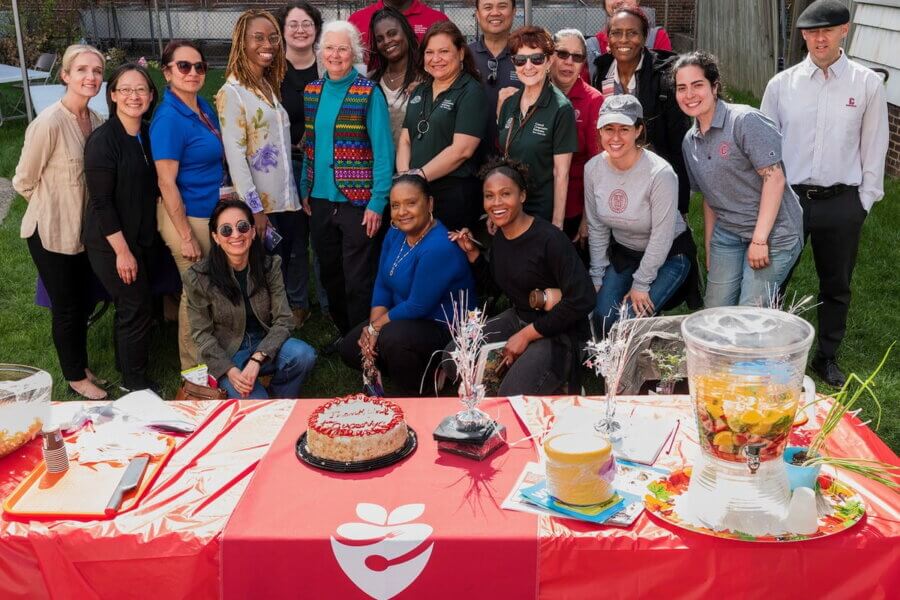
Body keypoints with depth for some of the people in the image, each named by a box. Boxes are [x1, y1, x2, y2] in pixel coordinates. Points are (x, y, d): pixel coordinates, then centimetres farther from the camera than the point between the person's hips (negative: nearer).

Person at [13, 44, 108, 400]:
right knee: (66, 308, 9)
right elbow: (23, 181, -12)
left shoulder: (95, 120, -2)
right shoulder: (49, 123, -23)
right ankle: (75, 377, 28)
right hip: (51, 233, -6)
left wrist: (77, 207, 9)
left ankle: (81, 367, 38)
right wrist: (55, 208, 1)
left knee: (84, 303, 19)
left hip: (83, 230, 6)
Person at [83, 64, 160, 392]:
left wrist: (136, 245, 9)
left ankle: (127, 367, 35)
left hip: (140, 237, 7)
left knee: (130, 306, 18)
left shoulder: (147, 134, 4)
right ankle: (136, 385, 13)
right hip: (111, 242, -7)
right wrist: (122, 250, -18)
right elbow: (101, 201, -19)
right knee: (137, 309, -2)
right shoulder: (102, 140, -18)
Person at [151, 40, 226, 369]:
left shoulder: (204, 107, 5)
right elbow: (166, 183, -19)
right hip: (187, 216, -8)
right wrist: (186, 237, -19)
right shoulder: (168, 118, -19)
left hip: (213, 211, 8)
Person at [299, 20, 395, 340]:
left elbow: (383, 150, -12)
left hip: (357, 202, -5)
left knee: (358, 280, 2)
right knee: (330, 274, 16)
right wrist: (305, 191, 9)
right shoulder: (312, 91, 8)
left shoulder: (369, 92, -8)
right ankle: (343, 334, 34)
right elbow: (309, 146, 14)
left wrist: (378, 202, -16)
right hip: (320, 200, 5)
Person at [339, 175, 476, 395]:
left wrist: (376, 327, -14)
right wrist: (371, 328, -10)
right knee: (350, 349, 5)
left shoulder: (439, 248, -28)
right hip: (406, 320, 9)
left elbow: (418, 307, -26)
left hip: (446, 328, -9)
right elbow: (382, 286, 4)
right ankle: (422, 370, 13)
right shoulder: (395, 234, 0)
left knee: (393, 337, -35)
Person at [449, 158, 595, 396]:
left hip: (559, 334, -8)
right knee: (453, 358, -3)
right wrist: (472, 252, 2)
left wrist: (527, 335, -19)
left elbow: (582, 299, -26)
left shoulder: (549, 239, -22)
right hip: (517, 319, 8)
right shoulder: (499, 237, 2)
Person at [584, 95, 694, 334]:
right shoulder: (593, 169, -11)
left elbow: (661, 237, -21)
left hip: (668, 254, -5)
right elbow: (597, 227, 0)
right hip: (622, 252, 5)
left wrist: (641, 284, -16)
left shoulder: (660, 173, -28)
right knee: (603, 318, -10)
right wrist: (596, 276, 0)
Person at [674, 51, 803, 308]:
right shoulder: (690, 142, 9)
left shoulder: (745, 120, -14)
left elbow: (774, 178, -18)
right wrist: (709, 248, 16)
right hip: (727, 234, 7)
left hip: (772, 232, -7)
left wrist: (759, 239, -20)